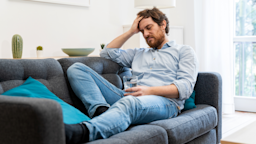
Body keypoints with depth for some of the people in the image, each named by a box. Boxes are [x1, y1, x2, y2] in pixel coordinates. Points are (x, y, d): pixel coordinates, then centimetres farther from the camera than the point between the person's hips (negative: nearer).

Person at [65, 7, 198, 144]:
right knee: (77, 69, -7)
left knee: (130, 103, -44)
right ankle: (102, 111, -34)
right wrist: (131, 32, 25)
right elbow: (107, 53, 30)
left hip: (165, 101, -5)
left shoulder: (184, 51, 17)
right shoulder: (139, 53, 35)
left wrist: (150, 91, -15)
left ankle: (82, 132, -68)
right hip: (131, 98, 6)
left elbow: (186, 87, 0)